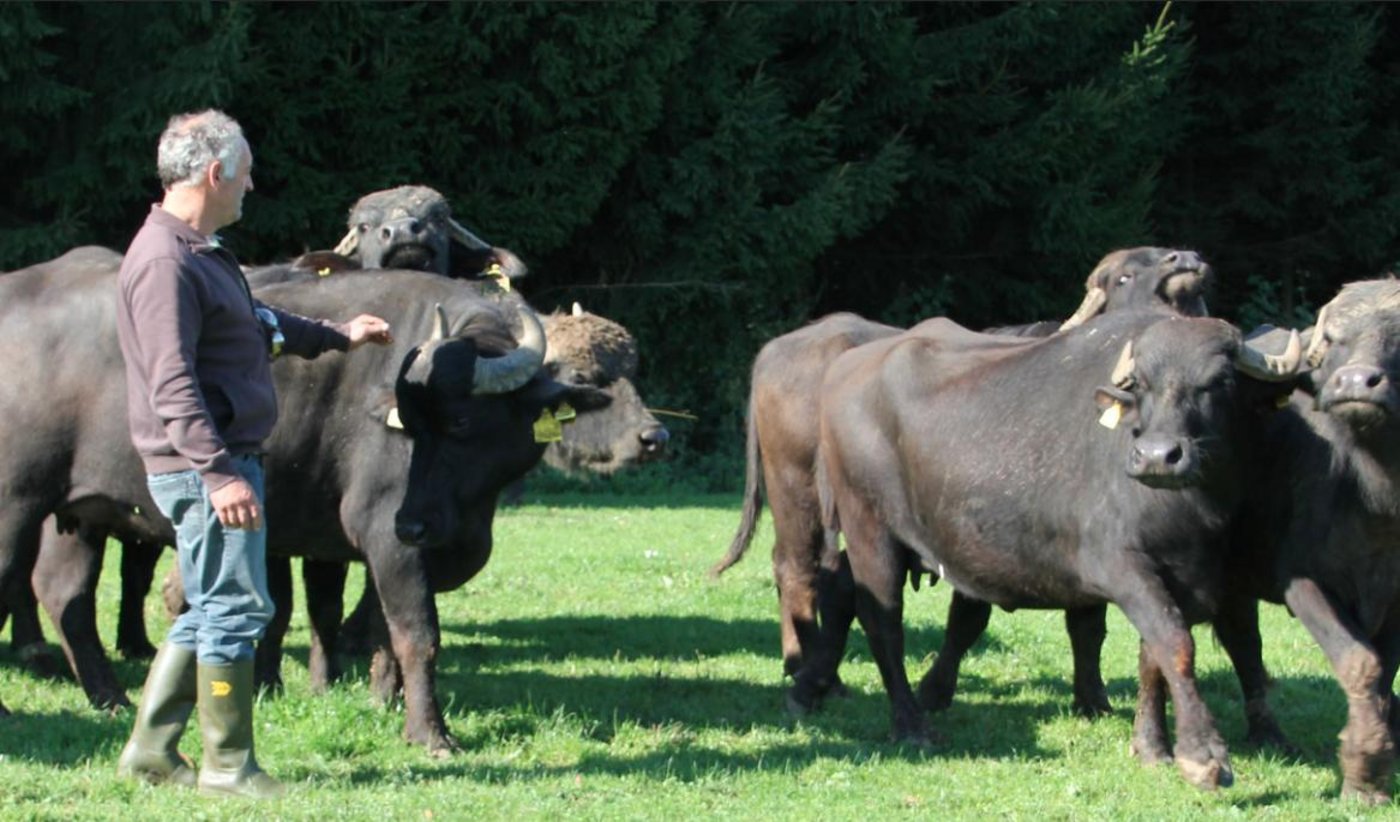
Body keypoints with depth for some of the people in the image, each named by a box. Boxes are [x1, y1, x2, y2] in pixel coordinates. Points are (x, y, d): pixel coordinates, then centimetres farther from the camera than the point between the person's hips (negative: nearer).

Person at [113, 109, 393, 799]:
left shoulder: (199, 252, 16)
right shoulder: (165, 263, -17)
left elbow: (256, 323, 34)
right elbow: (173, 385, -23)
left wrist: (335, 336, 45)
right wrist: (219, 473, -28)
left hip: (223, 459, 11)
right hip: (202, 464, -11)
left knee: (212, 609, 14)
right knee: (236, 607, -5)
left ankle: (151, 748, 18)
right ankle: (227, 766, 1)